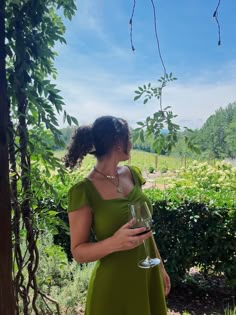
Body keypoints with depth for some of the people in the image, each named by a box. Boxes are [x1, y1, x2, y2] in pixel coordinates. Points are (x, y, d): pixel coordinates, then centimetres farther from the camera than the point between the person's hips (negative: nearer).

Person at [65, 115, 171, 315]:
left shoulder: (132, 174, -2)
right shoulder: (83, 191, -21)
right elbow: (78, 252, -14)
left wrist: (160, 267, 13)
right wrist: (113, 243, -31)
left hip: (148, 275, 6)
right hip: (114, 285, -6)